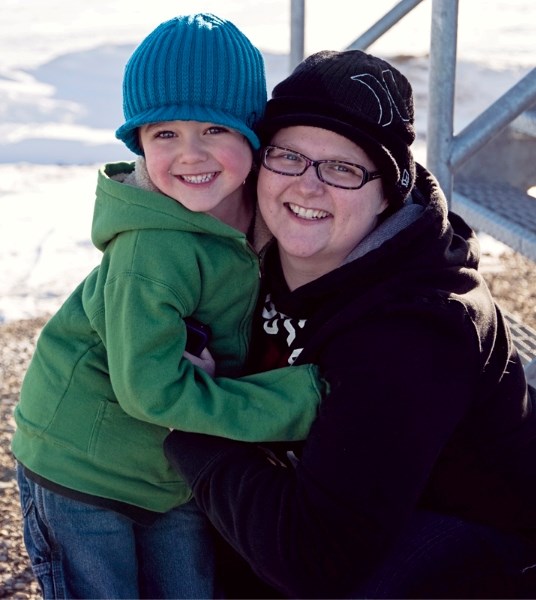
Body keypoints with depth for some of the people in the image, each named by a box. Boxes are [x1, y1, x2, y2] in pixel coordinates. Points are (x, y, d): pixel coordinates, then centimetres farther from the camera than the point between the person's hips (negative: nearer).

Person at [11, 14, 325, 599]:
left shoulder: (253, 212, -8)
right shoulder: (154, 249, -31)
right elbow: (152, 387, -30)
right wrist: (298, 397, -27)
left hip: (180, 474, 7)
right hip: (78, 469, -6)